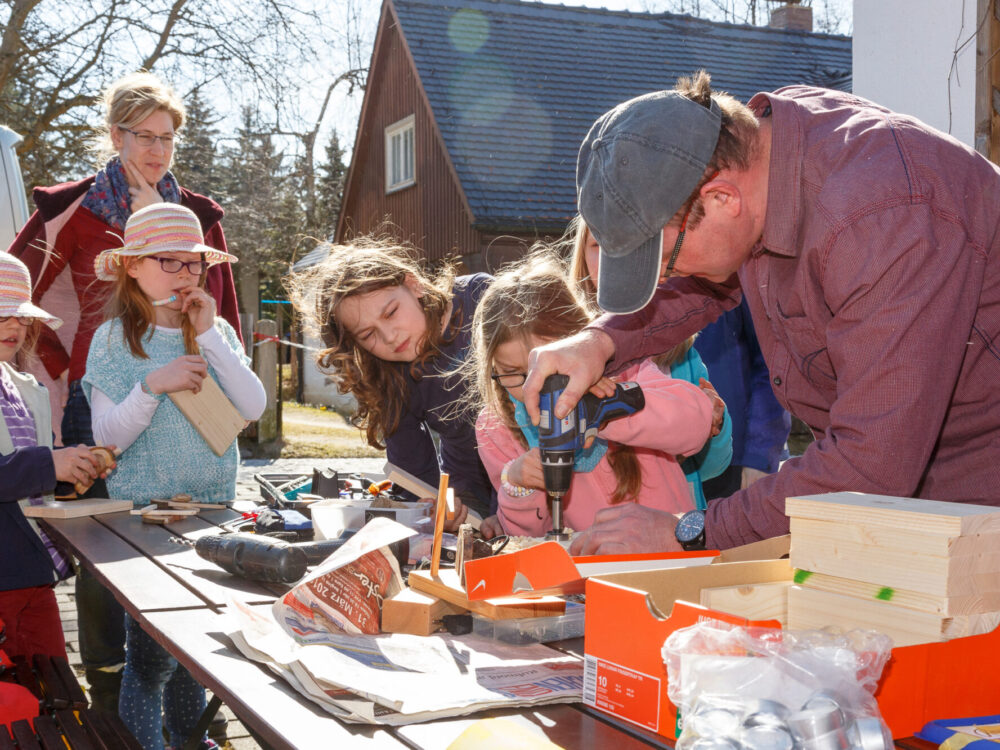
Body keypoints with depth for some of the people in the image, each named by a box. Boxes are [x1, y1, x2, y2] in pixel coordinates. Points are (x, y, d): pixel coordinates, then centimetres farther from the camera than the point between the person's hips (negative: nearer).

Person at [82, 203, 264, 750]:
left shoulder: (217, 332, 6)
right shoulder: (114, 339, -5)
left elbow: (254, 408, -6)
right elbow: (108, 437, -8)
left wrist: (209, 336, -11)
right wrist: (153, 385, -22)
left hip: (212, 505, 4)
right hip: (141, 513, -4)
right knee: (151, 651, -4)